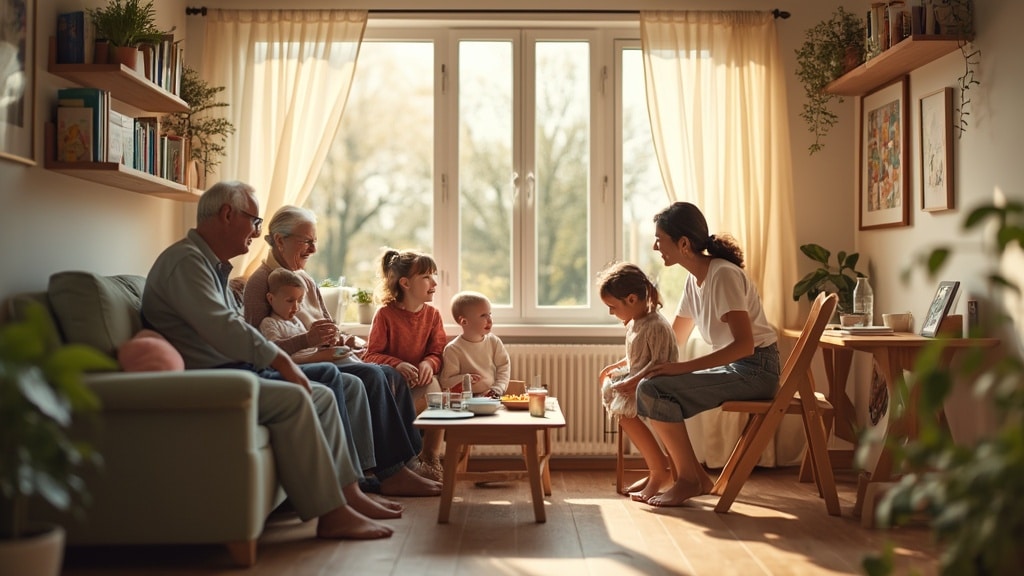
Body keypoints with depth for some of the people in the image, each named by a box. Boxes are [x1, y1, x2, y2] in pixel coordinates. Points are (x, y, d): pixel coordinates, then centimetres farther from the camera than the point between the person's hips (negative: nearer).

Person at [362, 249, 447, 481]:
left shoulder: (432, 314, 7)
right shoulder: (385, 314, -7)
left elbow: (438, 352, 4)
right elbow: (371, 355, -10)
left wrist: (429, 363, -20)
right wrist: (398, 365, -28)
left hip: (421, 380, 4)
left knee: (433, 385, -31)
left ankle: (431, 458, -18)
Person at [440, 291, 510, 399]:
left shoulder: (494, 341, 6)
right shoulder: (452, 349, -6)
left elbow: (503, 367, 10)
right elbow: (445, 382, -4)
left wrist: (497, 389, -6)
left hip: (492, 397, 2)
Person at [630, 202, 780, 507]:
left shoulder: (723, 275, -19)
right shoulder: (694, 279, 9)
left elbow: (744, 345, -28)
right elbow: (673, 340, 19)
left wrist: (682, 367, -29)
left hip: (754, 368, -9)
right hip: (729, 366, 9)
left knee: (653, 390, -21)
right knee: (649, 387, 4)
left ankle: (690, 478, -6)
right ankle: (663, 473, 10)